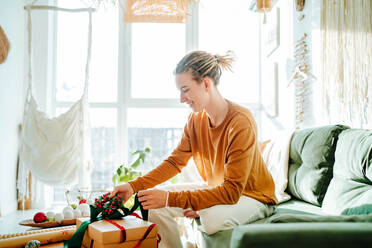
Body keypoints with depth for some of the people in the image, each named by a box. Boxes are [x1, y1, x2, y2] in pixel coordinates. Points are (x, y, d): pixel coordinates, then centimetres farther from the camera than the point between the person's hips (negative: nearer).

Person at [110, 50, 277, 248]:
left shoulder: (240, 123, -28)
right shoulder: (195, 120, -5)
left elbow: (232, 191, -30)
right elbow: (175, 161, 1)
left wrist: (171, 198, -34)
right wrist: (134, 186, -14)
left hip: (253, 196, -6)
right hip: (216, 190, 7)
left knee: (211, 217, -36)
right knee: (155, 201, -6)